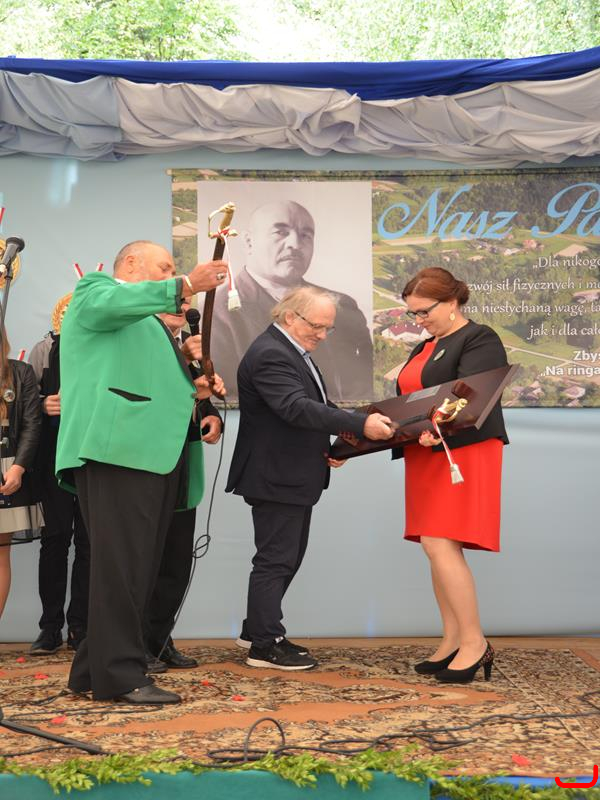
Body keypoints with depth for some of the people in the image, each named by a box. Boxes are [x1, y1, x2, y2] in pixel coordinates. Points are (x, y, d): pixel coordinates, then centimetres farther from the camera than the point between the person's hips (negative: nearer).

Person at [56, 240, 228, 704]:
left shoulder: (147, 323, 34)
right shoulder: (96, 289, 8)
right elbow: (111, 303, -18)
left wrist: (192, 392, 14)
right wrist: (185, 285, -24)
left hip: (155, 453, 9)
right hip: (118, 447, -9)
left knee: (141, 567, 7)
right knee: (121, 565, -11)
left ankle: (92, 671, 13)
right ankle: (121, 675, -9)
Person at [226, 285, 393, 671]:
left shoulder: (292, 351, 15)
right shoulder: (269, 355, -19)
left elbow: (312, 405, 23)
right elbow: (297, 407, -31)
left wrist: (330, 445, 5)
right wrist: (360, 424, -36)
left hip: (295, 477, 11)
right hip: (275, 477, -11)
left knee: (289, 556, 17)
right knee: (276, 559, -3)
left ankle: (258, 628, 28)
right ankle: (264, 646, 6)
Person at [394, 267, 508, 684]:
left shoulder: (480, 340, -8)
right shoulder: (426, 347, 19)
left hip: (463, 454, -9)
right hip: (428, 457, 9)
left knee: (440, 545, -15)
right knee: (439, 549, 7)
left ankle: (475, 643, -5)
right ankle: (453, 642, 13)